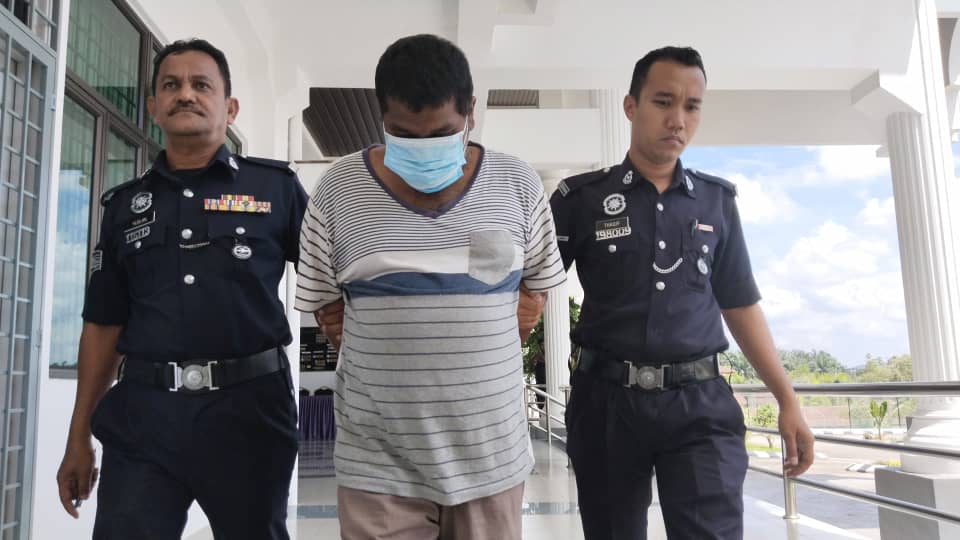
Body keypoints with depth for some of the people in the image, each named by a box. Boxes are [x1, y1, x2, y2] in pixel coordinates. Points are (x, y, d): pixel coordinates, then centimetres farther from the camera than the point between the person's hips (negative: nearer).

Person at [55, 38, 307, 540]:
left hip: (248, 408, -1)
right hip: (143, 412, 2)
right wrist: (79, 438, 12)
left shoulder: (276, 187, 1)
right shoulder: (124, 204, 11)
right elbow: (103, 325, 13)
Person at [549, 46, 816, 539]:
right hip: (607, 401, -1)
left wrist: (787, 400, 9)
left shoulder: (717, 200, 8)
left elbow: (740, 305, 13)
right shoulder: (581, 197, 0)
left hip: (700, 402, 1)